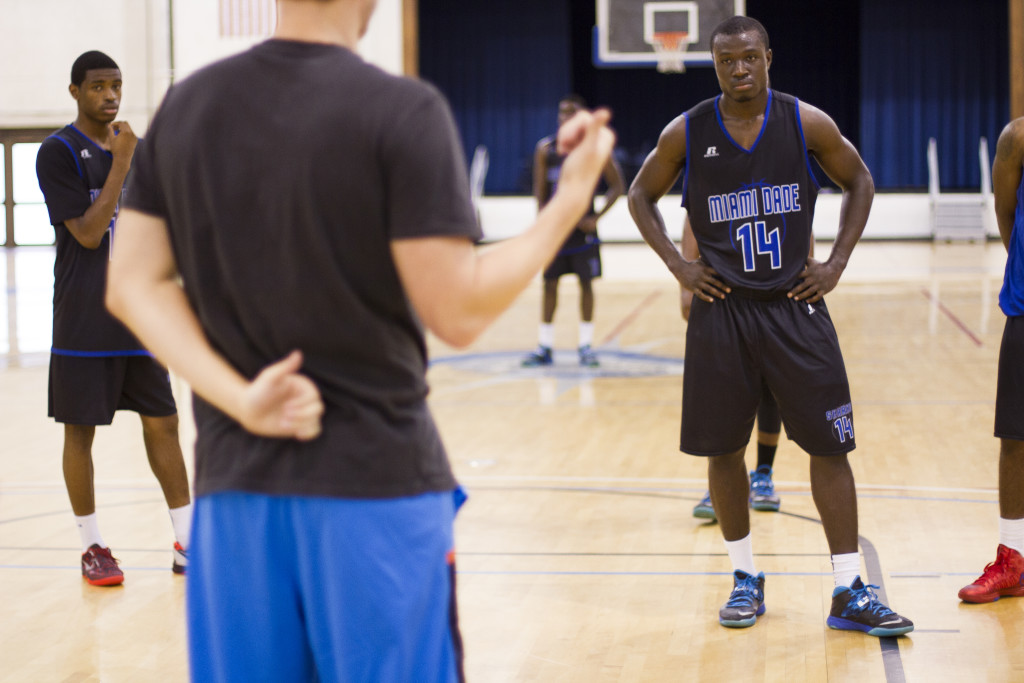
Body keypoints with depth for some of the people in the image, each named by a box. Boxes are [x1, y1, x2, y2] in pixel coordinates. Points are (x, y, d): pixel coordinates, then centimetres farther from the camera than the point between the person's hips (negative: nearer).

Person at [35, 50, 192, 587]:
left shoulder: (133, 148, 10)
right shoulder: (58, 152, -8)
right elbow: (88, 233, -16)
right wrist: (119, 164, -18)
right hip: (84, 322, -5)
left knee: (162, 422, 5)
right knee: (80, 431, 3)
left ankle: (187, 543, 9)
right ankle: (92, 547, 14)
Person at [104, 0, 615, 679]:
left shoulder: (186, 103, 4)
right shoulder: (404, 111, -12)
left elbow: (133, 284, 1)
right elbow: (457, 311, -14)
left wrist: (238, 396, -8)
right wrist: (570, 201, -3)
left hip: (235, 481, 5)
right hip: (378, 484, -4)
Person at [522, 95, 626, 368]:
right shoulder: (545, 149, 2)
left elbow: (618, 186, 0)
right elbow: (540, 192, 4)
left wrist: (597, 217, -10)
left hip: (583, 225, -2)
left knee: (586, 283, 1)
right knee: (550, 283, 3)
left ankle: (586, 346, 9)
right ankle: (545, 347, 9)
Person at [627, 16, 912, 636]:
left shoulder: (807, 123, -3)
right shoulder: (687, 133, -2)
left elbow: (859, 182, 10)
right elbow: (642, 195, 12)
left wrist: (837, 262, 1)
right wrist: (678, 264, 1)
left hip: (796, 306, 0)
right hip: (721, 309, 1)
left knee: (829, 444, -2)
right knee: (723, 449, 5)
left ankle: (849, 593, 4)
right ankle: (746, 579, 22)